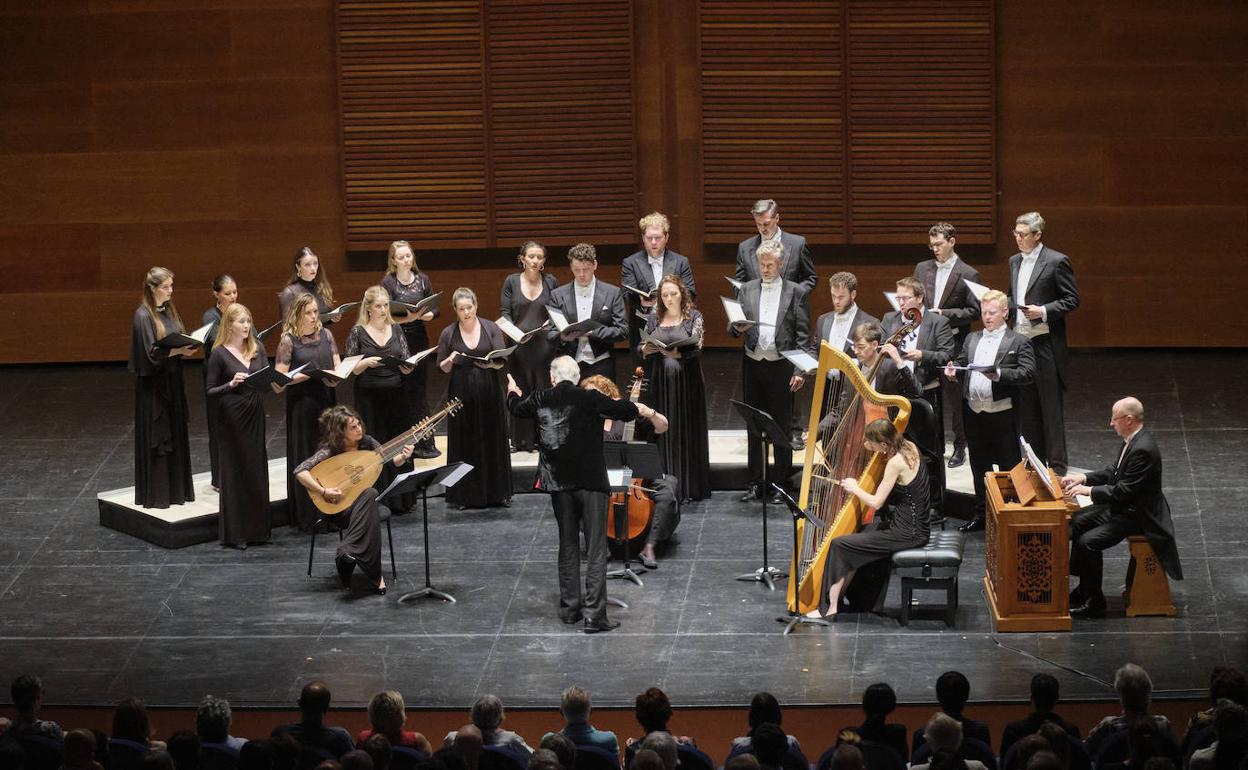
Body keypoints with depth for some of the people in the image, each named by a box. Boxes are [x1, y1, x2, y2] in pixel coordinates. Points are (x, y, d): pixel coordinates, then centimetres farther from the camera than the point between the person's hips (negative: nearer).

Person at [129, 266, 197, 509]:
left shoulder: (170, 311, 10)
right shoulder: (144, 316, -14)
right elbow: (150, 352, -18)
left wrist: (187, 348, -4)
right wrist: (178, 350, -21)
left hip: (172, 381, 8)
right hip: (153, 384, -8)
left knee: (175, 434, 12)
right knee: (155, 438, -2)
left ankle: (176, 488, 20)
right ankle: (155, 494, 4)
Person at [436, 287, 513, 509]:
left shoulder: (491, 328, 1)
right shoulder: (448, 334, 2)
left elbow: (502, 361, -2)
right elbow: (442, 368, 6)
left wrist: (491, 363, -23)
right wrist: (450, 361, -16)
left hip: (489, 393, 0)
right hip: (461, 394, 0)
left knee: (493, 440, 4)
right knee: (464, 444, 2)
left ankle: (497, 492, 13)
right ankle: (465, 495, 7)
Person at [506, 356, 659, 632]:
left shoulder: (541, 400, 2)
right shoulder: (589, 399, -11)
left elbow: (516, 408, 22)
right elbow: (623, 410, -4)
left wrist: (512, 391, 45)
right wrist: (644, 410, 20)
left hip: (559, 484, 4)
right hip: (591, 482, -4)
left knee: (568, 547, 17)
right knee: (596, 550, -2)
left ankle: (570, 608, 22)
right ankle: (594, 614, -8)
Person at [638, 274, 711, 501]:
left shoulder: (693, 317, 2)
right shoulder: (654, 317, 11)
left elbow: (696, 346, -9)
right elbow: (642, 346, 16)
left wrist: (678, 353, -26)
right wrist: (644, 349, -7)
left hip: (686, 382, -3)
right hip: (658, 382, 3)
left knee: (686, 433, -2)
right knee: (660, 433, 0)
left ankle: (689, 486, 3)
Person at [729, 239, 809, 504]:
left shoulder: (796, 293, 0)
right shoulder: (746, 290, 8)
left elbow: (803, 335, -1)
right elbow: (732, 328, 9)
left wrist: (799, 370, -8)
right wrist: (737, 327, -16)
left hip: (781, 366, -3)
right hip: (752, 364, 3)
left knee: (781, 427, 2)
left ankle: (782, 483, 10)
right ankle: (756, 483, 16)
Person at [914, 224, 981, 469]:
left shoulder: (968, 274, -4)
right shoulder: (922, 268, 10)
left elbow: (974, 312, -6)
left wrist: (944, 314, -16)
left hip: (953, 343, -4)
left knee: (955, 397, 0)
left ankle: (960, 447, 10)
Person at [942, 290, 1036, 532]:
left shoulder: (1018, 342, -3)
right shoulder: (972, 339, 15)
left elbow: (1028, 372, -14)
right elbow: (961, 363, 16)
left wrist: (999, 374, -26)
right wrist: (953, 371, -8)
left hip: (1003, 414, -5)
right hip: (974, 412, 5)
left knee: (1008, 466, 2)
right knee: (979, 466, 14)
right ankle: (981, 514, 23)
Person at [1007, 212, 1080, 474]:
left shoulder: (1056, 261, -8)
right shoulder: (1015, 261, 13)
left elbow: (1072, 300, -8)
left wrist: (1044, 311, -19)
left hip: (1045, 342, -7)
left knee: (1051, 405, -4)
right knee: (1028, 406, 11)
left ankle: (1056, 465, 1)